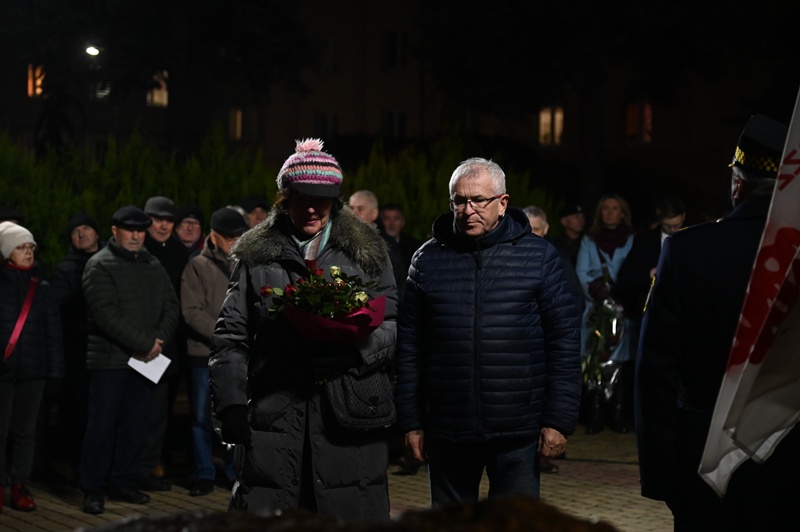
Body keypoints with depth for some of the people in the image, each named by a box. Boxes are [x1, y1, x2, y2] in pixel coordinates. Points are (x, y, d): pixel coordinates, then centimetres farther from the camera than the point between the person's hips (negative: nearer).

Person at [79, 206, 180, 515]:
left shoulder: (153, 266, 14)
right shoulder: (100, 265, -6)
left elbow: (171, 307, 12)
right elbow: (107, 313, -17)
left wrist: (158, 340, -7)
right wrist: (145, 344, -17)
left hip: (144, 360, 6)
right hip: (109, 359, -6)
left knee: (136, 425, 9)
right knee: (102, 425, -2)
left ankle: (123, 483, 19)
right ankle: (93, 489, 4)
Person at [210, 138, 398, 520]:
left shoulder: (367, 252, 10)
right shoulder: (255, 255, 11)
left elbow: (394, 326, 6)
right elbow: (231, 336, 10)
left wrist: (355, 350, -14)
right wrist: (230, 403, 0)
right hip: (273, 416, 1)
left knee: (352, 516, 0)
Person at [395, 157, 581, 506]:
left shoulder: (539, 256, 1)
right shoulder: (428, 260, 6)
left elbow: (564, 339, 0)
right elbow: (408, 344, 7)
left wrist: (559, 419, -5)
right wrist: (410, 422, 3)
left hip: (518, 433, -2)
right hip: (447, 431, 2)